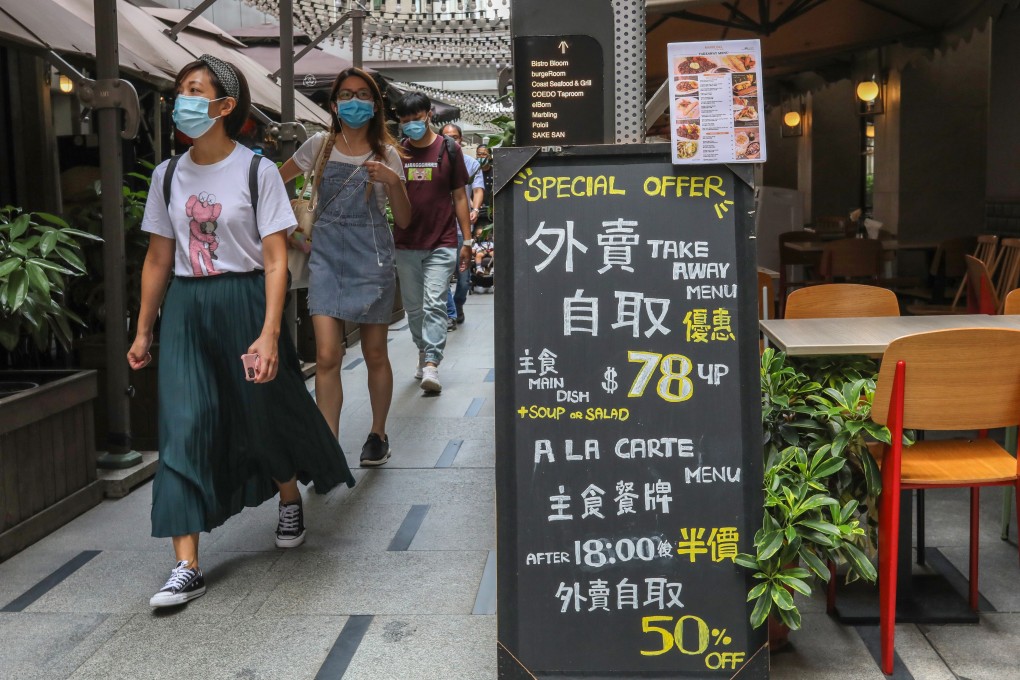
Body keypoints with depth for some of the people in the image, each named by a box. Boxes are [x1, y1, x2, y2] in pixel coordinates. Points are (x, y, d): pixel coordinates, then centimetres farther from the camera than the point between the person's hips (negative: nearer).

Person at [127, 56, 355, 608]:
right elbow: (158, 258, 12)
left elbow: (275, 259, -10)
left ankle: (290, 499, 43)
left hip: (243, 302, -3)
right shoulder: (169, 175, 7)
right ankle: (187, 567, -3)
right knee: (182, 429, -5)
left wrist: (269, 334, -18)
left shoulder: (257, 171, -6)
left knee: (266, 414, 10)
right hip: (186, 308, 4)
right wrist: (143, 331, 12)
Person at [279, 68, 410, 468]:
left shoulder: (386, 154, 4)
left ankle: (378, 435, 28)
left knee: (375, 355, 8)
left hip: (370, 258, 0)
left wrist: (393, 183, -15)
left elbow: (403, 221, 2)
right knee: (326, 356, -10)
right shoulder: (320, 146, 6)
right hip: (326, 255, 0)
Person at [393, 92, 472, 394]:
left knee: (434, 304, -11)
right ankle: (423, 353, 27)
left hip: (442, 244, -3)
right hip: (406, 244, 3)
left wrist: (467, 240, 1)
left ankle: (431, 365, -13)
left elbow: (459, 196, 4)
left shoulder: (449, 150, 1)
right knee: (414, 307, 10)